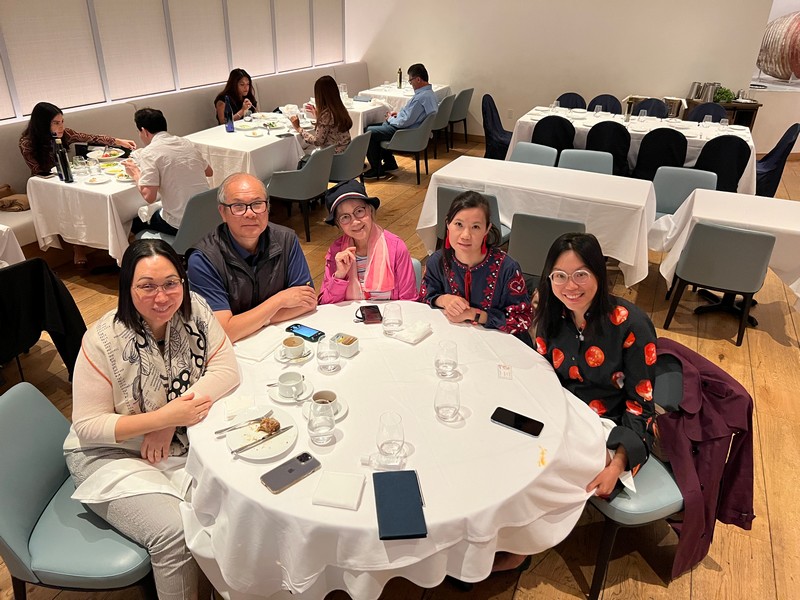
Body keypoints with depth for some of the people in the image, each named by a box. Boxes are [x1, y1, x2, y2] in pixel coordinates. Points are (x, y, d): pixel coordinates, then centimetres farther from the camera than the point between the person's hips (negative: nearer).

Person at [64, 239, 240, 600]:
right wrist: (162, 417, -29)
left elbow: (226, 370, -13)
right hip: (115, 454, -4)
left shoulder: (193, 309, -10)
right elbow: (87, 426, -16)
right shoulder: (103, 341, -20)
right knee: (176, 532, -25)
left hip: (185, 442, 4)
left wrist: (171, 421, -23)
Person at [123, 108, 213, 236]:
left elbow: (149, 196, -18)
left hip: (180, 224, -6)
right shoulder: (186, 143, 7)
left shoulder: (149, 152, -12)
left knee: (136, 223, 22)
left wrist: (135, 173, -1)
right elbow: (209, 172, 20)